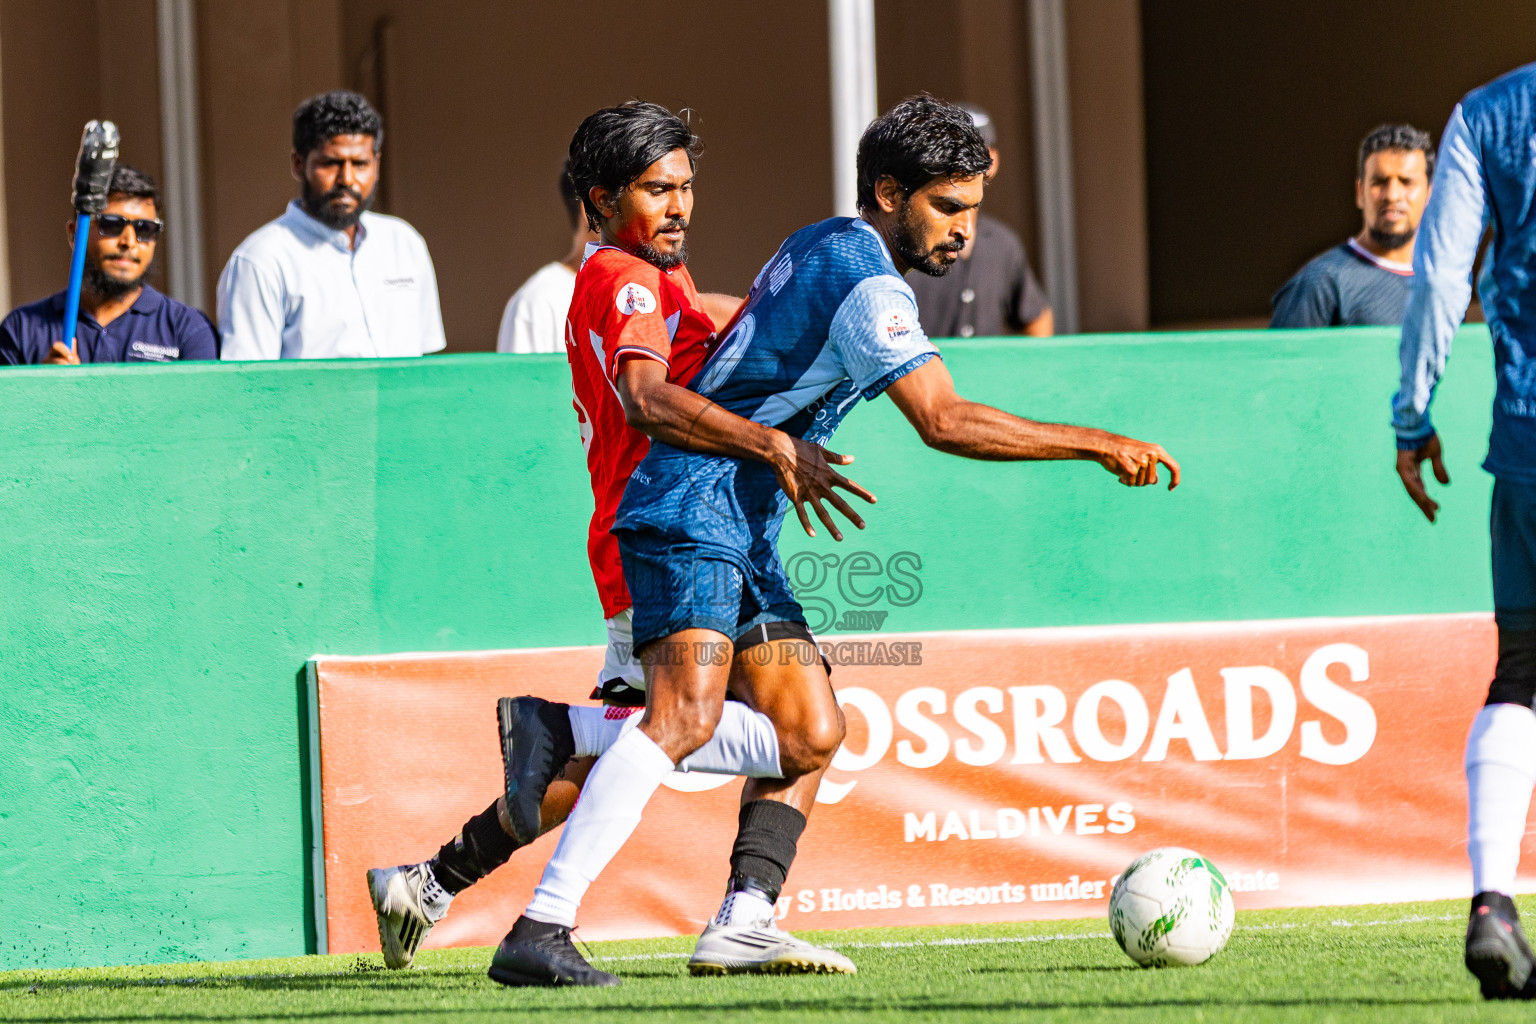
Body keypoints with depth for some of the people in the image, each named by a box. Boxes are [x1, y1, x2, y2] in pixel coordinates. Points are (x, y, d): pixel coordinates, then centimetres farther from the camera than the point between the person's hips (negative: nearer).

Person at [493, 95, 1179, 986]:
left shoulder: (821, 247, 17)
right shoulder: (865, 280, -14)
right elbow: (943, 420, -22)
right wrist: (1097, 444, -19)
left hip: (744, 538, 11)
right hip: (690, 512, -11)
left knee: (811, 732, 6)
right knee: (687, 713, -26)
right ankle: (540, 928, -34)